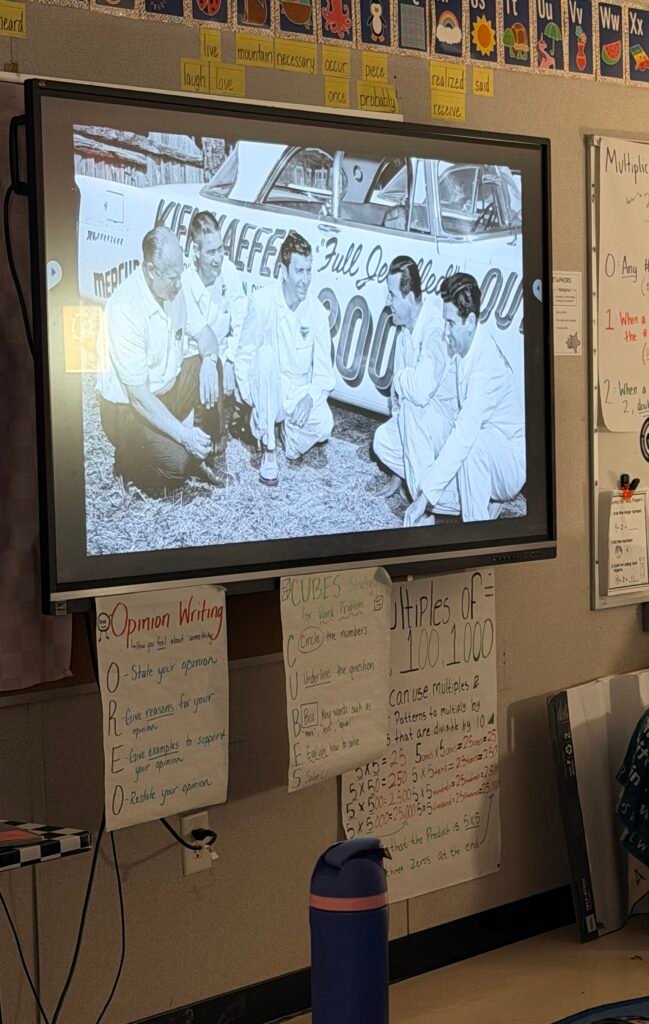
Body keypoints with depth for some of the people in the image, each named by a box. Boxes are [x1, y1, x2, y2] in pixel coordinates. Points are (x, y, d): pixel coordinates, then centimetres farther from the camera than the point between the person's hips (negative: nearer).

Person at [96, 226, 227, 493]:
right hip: (128, 406, -7)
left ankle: (200, 456, 4)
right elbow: (138, 394, -28)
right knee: (175, 465, -22)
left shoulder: (172, 287, -8)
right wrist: (183, 434, -28)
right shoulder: (124, 309, -31)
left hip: (169, 385, 7)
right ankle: (130, 454, 10)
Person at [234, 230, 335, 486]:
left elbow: (324, 369, -5)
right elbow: (243, 357, -9)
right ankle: (268, 449, -22)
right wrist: (251, 398, -22)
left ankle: (293, 440, 14)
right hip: (267, 388, -1)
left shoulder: (317, 310, -6)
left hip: (300, 389, 1)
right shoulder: (262, 302, -13)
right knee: (266, 353, -33)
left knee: (323, 424, -29)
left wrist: (311, 395, -25)